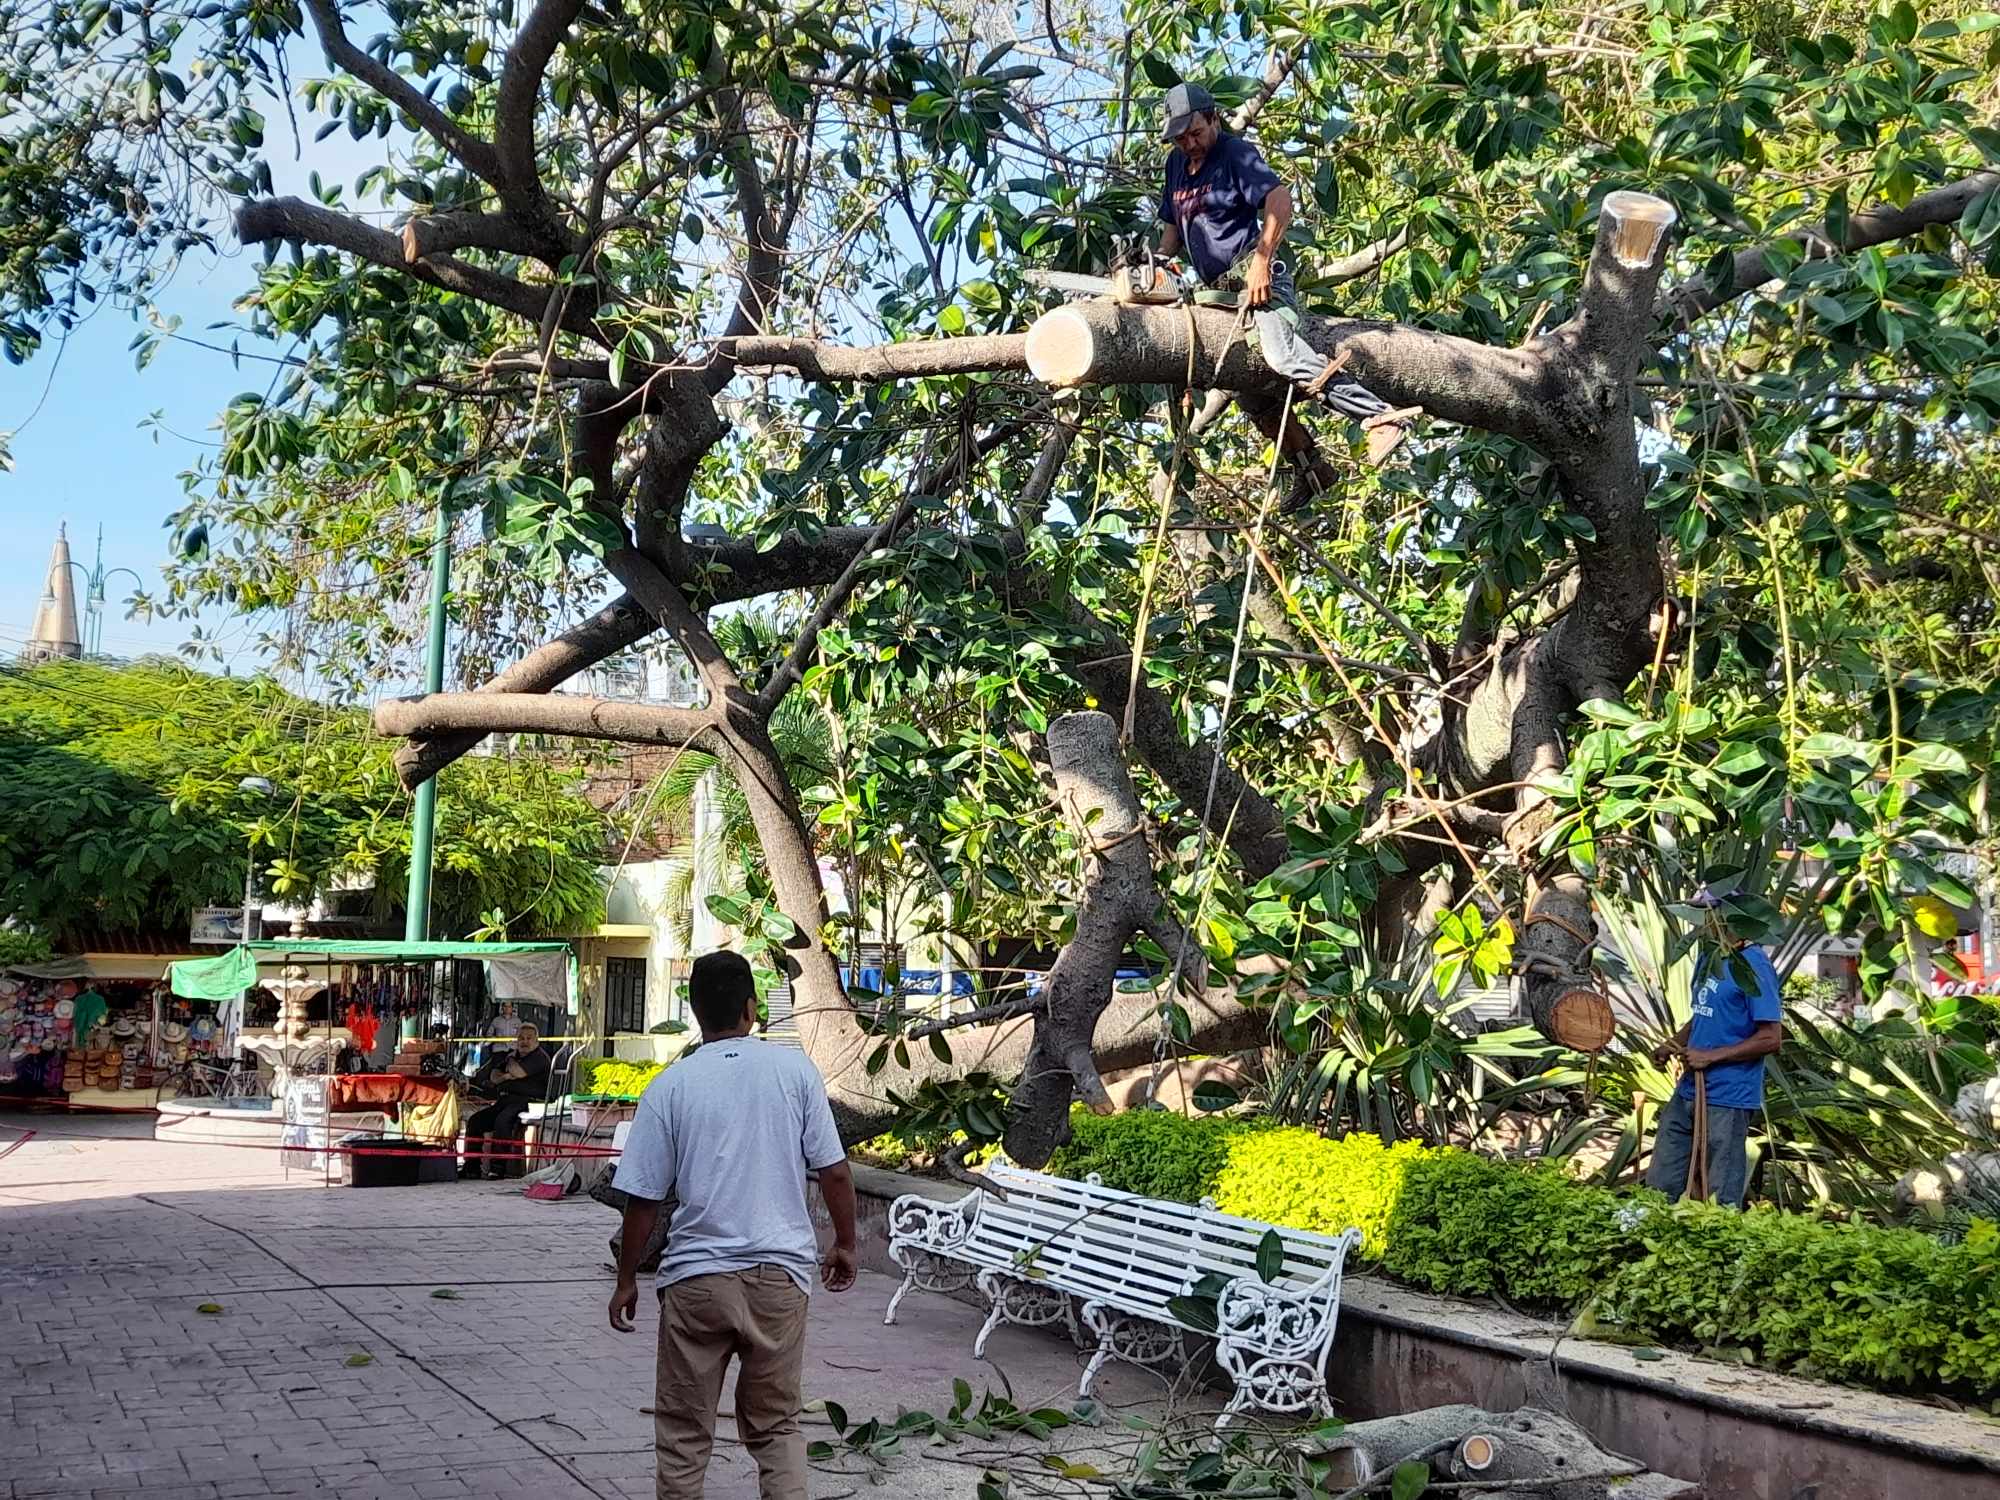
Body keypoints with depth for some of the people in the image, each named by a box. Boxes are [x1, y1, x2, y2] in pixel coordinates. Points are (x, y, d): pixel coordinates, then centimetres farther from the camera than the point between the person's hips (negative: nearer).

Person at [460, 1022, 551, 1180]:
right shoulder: (513, 1055, 25)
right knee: (474, 1119, -4)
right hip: (505, 1100, 9)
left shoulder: (540, 1056, -1)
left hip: (529, 1101, -9)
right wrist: (508, 1076, -4)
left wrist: (511, 1062, 7)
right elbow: (494, 1077, 18)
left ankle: (498, 1167, -33)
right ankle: (471, 1166, -4)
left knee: (502, 1121, -34)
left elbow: (518, 1072, -15)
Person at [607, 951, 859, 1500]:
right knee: (776, 1425, 15)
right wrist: (845, 1246, 13)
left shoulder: (670, 1086, -4)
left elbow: (642, 1198, -2)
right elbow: (834, 1171, -2)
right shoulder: (794, 1069, -3)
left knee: (682, 1432, 12)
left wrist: (627, 1281, 10)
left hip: (696, 1278, -1)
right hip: (780, 1275, 1)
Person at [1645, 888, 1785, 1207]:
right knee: (1659, 1186, 12)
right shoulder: (1709, 958, 12)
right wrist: (1674, 1044, 6)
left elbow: (1771, 1038, -18)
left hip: (1726, 1100, -8)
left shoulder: (1752, 966, -15)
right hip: (1688, 1091, 8)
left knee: (1722, 1202, 3)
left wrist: (1711, 1056, -18)